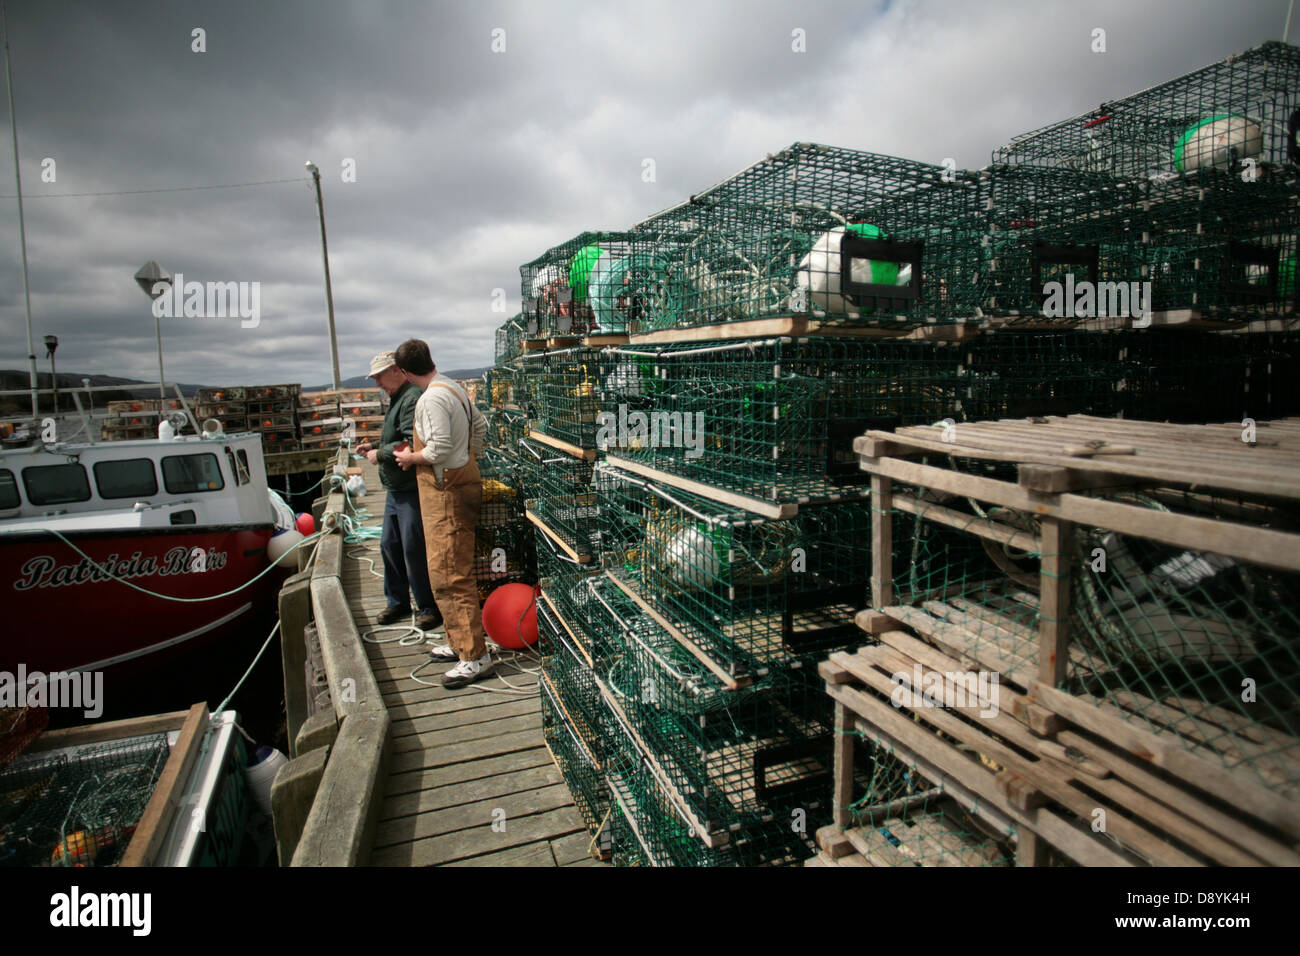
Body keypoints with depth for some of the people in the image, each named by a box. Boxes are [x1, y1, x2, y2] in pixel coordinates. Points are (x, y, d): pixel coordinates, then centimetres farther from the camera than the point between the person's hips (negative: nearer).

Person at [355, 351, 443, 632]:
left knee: (414, 551, -3)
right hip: (396, 490, 11)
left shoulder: (413, 399, -18)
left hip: (412, 490, -11)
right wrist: (373, 447, 12)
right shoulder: (398, 399, 17)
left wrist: (380, 454, -15)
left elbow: (412, 444, -28)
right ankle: (398, 601, 32)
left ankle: (430, 607, 11)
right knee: (389, 546, 17)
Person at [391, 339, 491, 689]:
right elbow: (480, 425, 22)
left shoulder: (432, 398, -17)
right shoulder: (455, 389, 12)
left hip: (447, 492, -10)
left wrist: (411, 458, -7)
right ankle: (459, 643, 28)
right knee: (450, 571, 17)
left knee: (450, 574, -7)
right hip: (462, 483, 10)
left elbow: (440, 449, -24)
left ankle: (475, 656, -3)